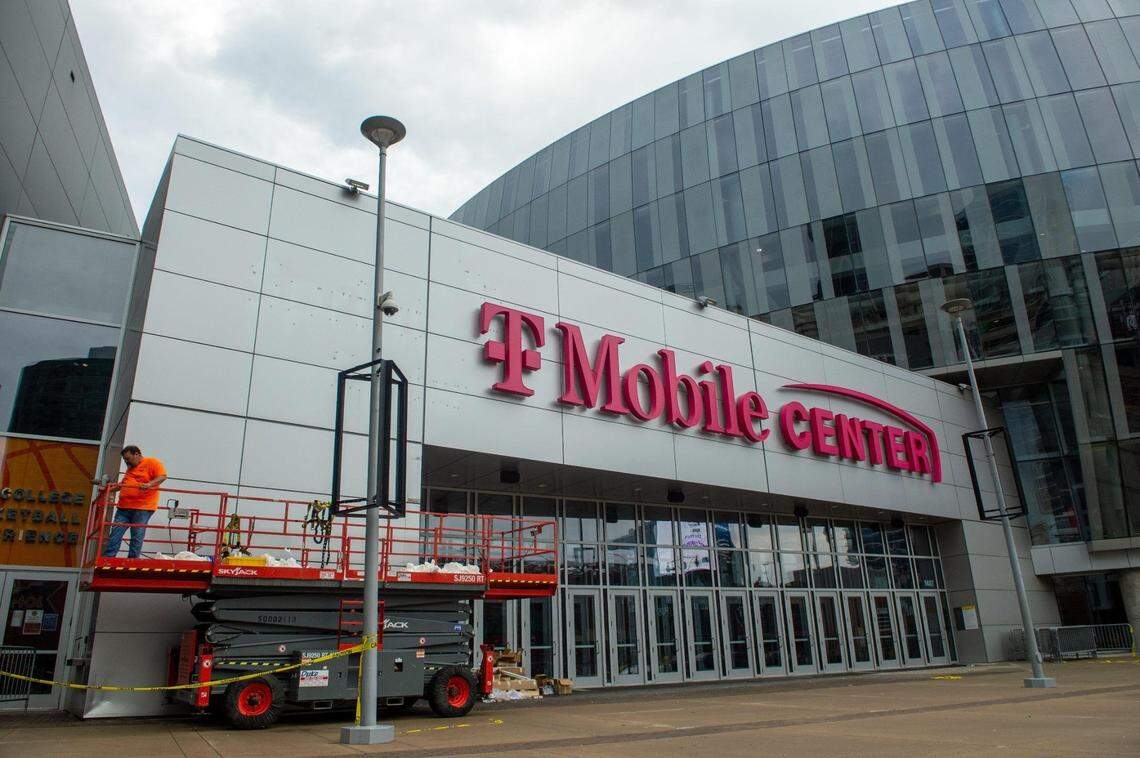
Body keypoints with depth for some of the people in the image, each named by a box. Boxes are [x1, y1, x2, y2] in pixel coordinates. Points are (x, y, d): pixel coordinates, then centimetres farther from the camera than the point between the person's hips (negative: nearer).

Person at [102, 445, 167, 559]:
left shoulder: (152, 463, -1)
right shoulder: (130, 468, 24)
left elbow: (162, 476, -13)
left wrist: (149, 484, -27)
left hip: (142, 508, -7)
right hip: (123, 508, 7)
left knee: (137, 537, -3)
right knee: (115, 534, 3)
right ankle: (107, 558, 7)